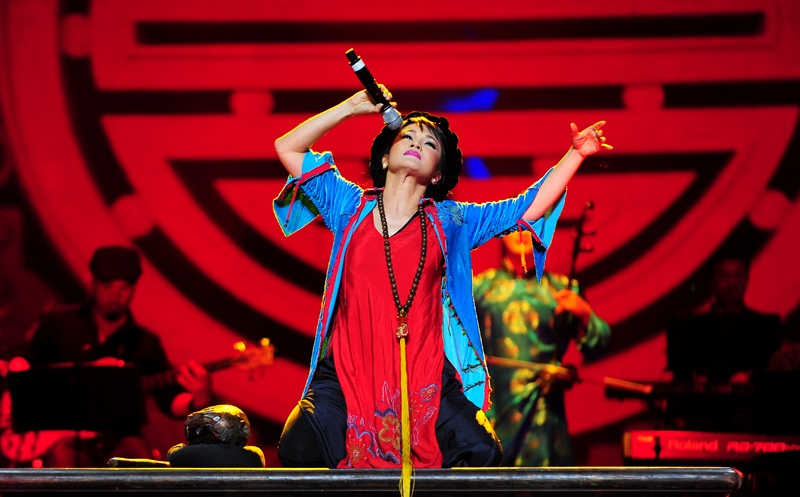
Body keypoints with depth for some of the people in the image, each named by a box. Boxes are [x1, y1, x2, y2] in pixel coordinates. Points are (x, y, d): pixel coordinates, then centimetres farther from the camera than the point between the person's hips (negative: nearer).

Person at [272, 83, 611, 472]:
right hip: (346, 374, 0)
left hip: (425, 376, 1)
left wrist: (575, 154, 5)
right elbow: (287, 148, 14)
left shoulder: (449, 222, 13)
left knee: (481, 455, -19)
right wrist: (351, 107, 9)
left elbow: (528, 209, 13)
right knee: (300, 454, -22)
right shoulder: (351, 208, 13)